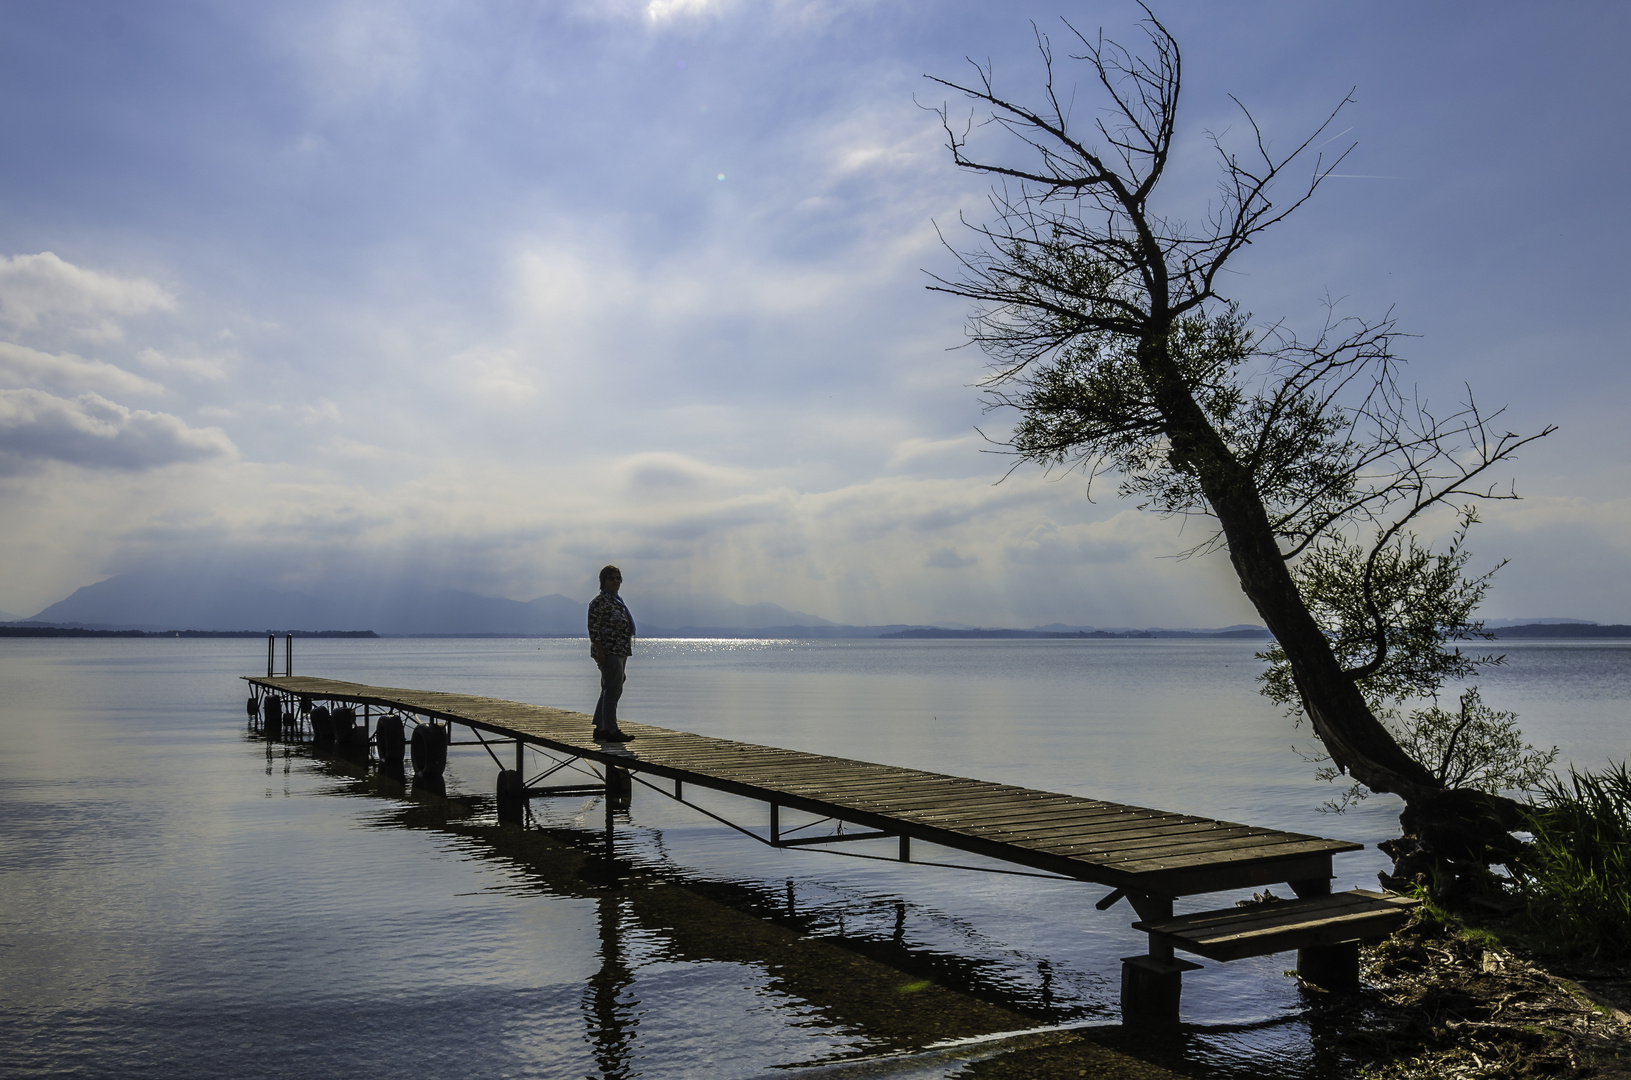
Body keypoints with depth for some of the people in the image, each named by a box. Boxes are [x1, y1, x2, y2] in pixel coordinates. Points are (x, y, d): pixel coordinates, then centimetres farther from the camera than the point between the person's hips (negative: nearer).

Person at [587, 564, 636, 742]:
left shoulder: (617, 600, 17)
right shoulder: (600, 601, -12)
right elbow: (593, 629, -17)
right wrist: (600, 654, -22)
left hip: (619, 653, 10)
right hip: (609, 653, -10)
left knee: (609, 691, 14)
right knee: (612, 691, -9)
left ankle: (600, 728, 21)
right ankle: (611, 730, -6)